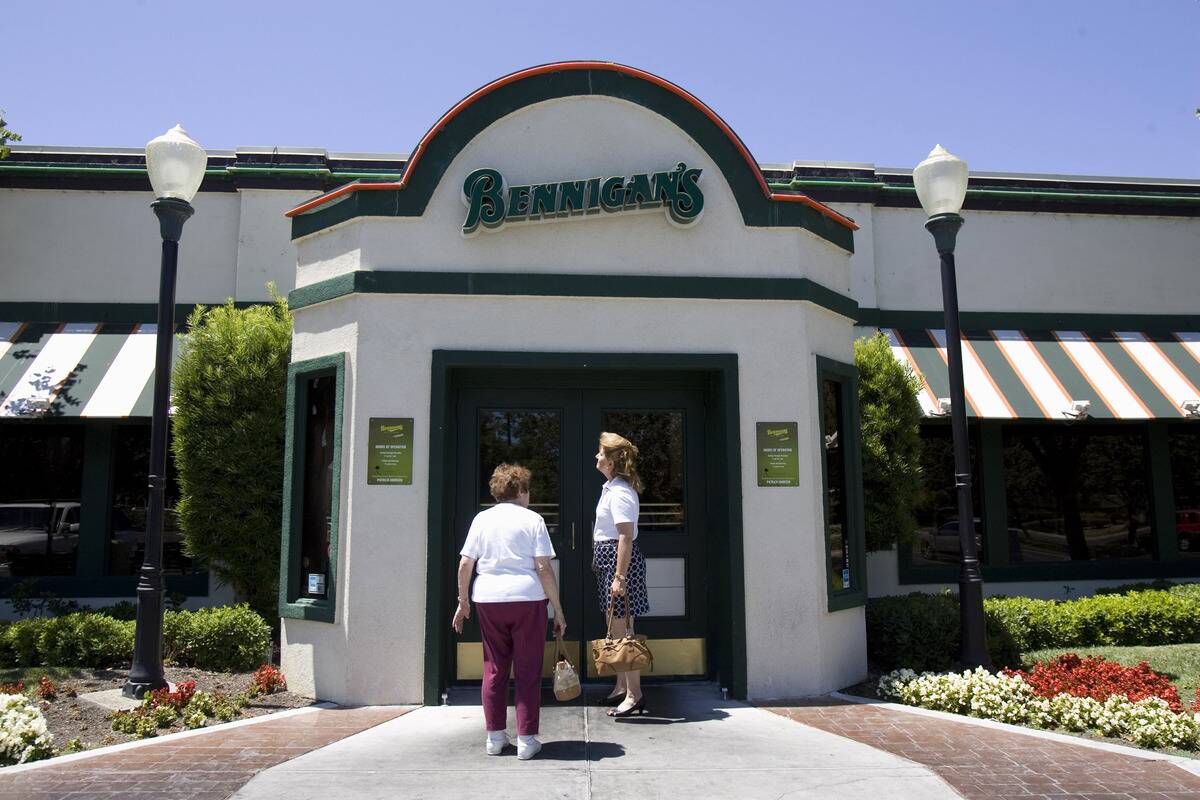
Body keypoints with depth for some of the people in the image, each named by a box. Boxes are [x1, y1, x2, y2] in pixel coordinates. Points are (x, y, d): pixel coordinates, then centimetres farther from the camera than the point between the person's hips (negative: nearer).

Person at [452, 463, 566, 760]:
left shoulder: (482, 519, 8)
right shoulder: (532, 519, -1)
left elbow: (465, 564, 5)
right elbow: (544, 568, -6)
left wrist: (463, 602, 16)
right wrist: (558, 609, -1)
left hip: (488, 600, 3)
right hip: (527, 598, -3)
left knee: (494, 669, 14)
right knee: (528, 671, 5)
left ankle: (495, 736, 21)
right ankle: (526, 740, 7)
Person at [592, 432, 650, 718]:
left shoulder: (620, 492, -18)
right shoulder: (611, 487, 14)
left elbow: (626, 536, -23)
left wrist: (620, 576, -26)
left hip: (620, 560, -10)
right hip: (608, 560, 10)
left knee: (621, 627, -5)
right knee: (616, 627, 16)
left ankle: (634, 695, 2)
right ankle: (621, 687, 27)